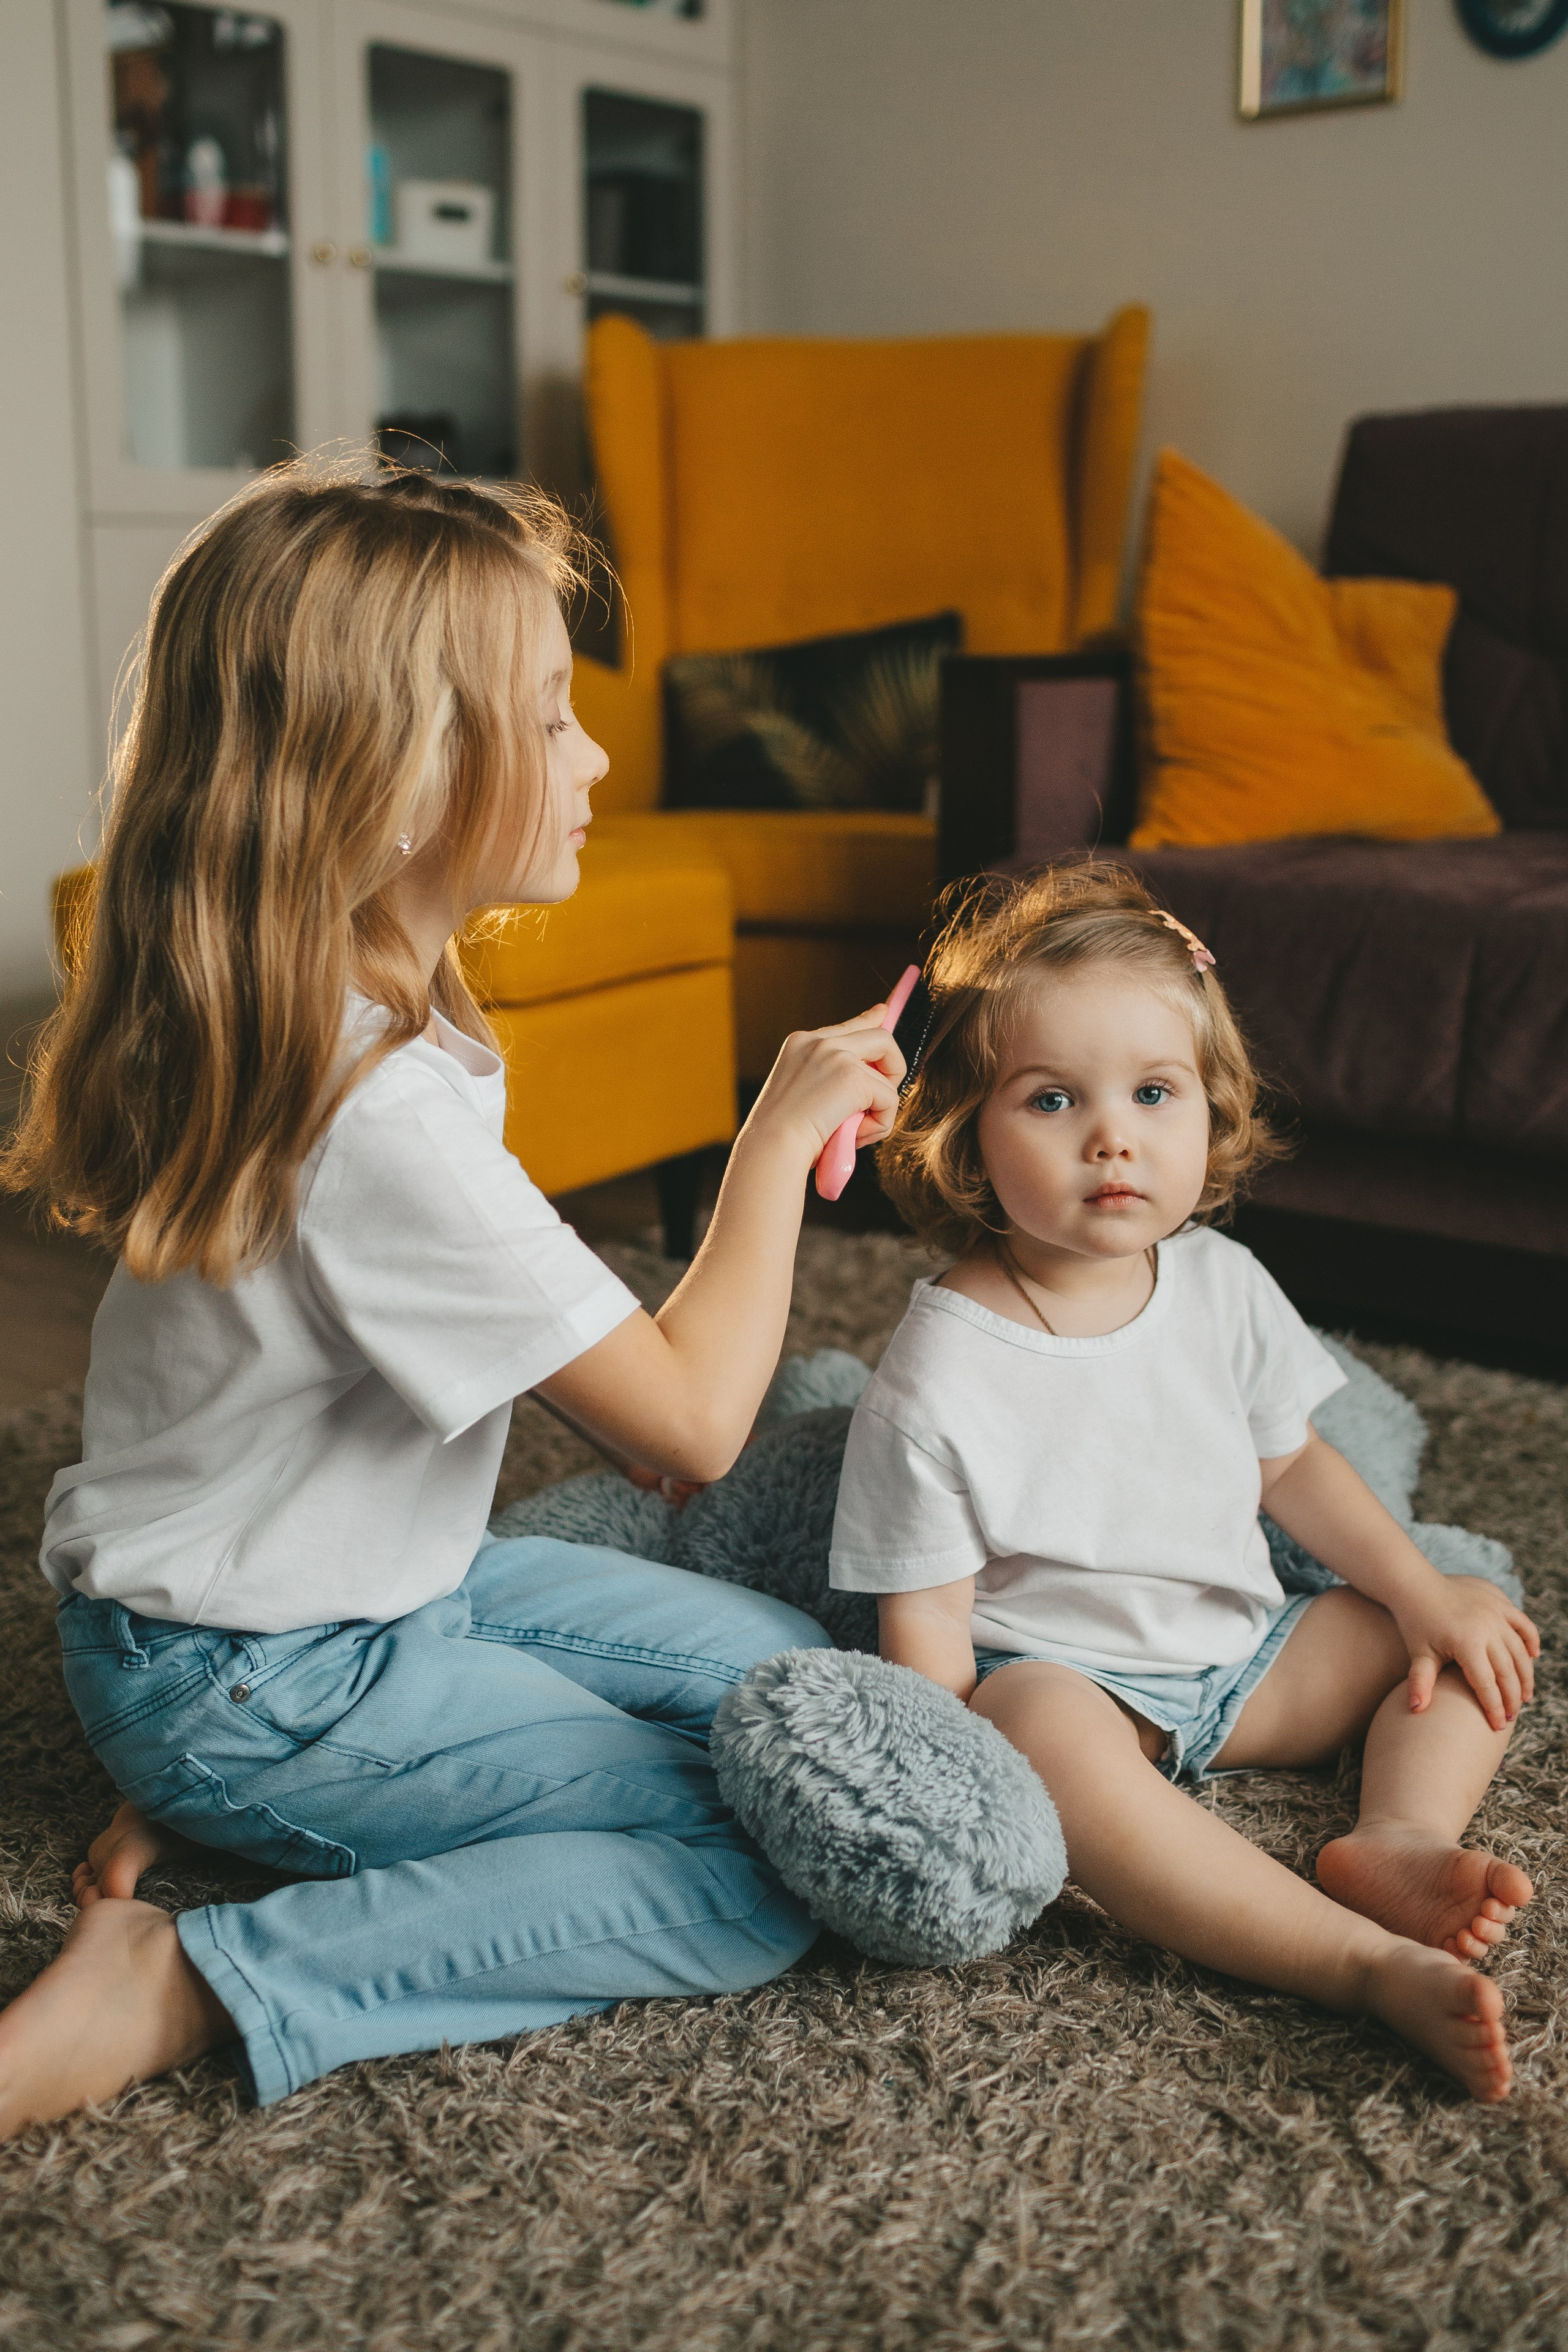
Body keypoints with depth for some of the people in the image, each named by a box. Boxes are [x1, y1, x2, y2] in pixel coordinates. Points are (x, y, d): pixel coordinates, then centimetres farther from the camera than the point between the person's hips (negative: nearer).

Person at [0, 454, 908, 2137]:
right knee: (771, 1874, -13)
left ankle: (251, 1796, 10)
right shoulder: (383, 1115, -32)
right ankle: (179, 1992, -11)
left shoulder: (299, 1021, -2)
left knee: (795, 1671, 13)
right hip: (254, 1684, -9)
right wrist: (781, 1133, -13)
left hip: (371, 1575, 9)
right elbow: (691, 1420, -23)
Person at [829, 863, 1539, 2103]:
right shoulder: (943, 1374, -20)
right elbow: (924, 1619, -15)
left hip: (1242, 1656, 7)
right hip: (1057, 1675, -6)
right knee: (1052, 1737, -39)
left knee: (1481, 1642, 4)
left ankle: (1400, 1835, -20)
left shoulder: (1222, 1284, -4)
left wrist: (1421, 1589, 3)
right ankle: (1371, 1964, -40)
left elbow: (1290, 1459, 11)